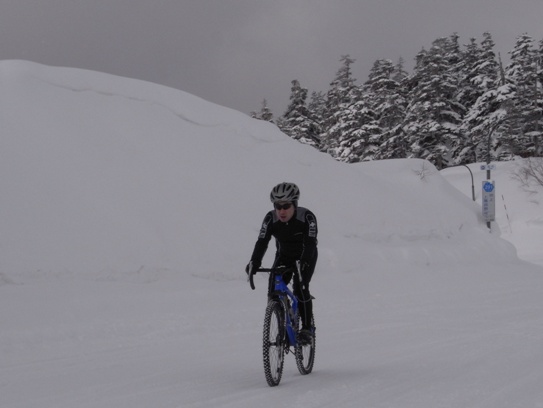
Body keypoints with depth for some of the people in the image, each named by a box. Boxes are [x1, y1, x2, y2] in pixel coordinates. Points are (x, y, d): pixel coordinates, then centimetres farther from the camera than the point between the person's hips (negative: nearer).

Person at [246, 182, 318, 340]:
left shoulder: (307, 217, -27)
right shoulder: (270, 219, -19)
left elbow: (310, 243, -35)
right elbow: (262, 242, -27)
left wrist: (303, 263, -52)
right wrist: (254, 263, -43)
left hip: (305, 257, -3)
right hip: (284, 257, 3)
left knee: (300, 288, -23)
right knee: (273, 291, -13)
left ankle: (307, 327, -10)